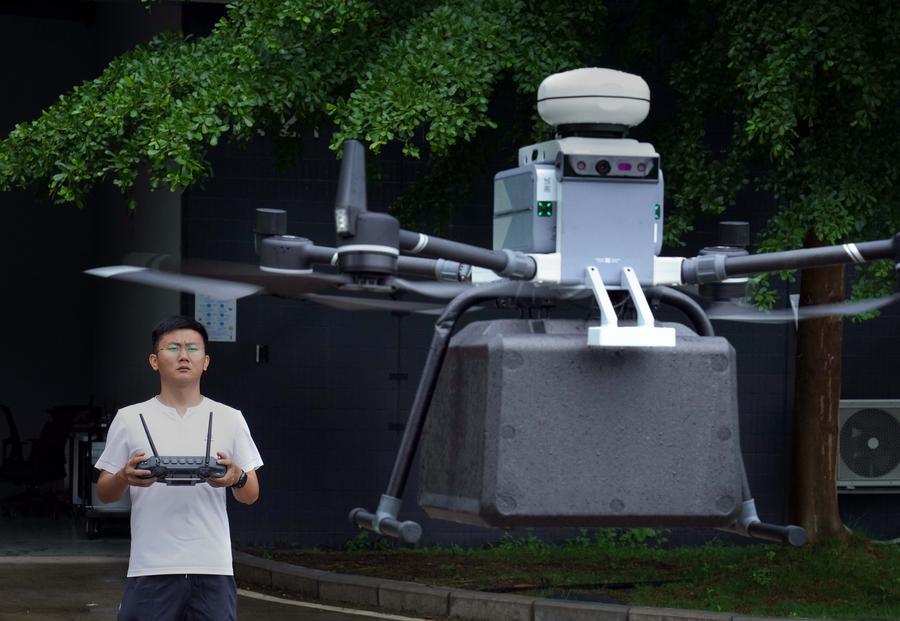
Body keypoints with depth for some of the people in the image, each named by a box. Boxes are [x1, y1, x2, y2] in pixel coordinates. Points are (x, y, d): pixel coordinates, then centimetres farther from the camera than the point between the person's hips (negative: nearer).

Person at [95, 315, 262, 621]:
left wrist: (236, 478, -11)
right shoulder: (129, 419, 7)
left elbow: (250, 495, 12)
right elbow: (105, 493, 10)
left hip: (213, 568, 1)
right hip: (151, 569, -1)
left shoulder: (229, 419, 10)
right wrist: (125, 478, -12)